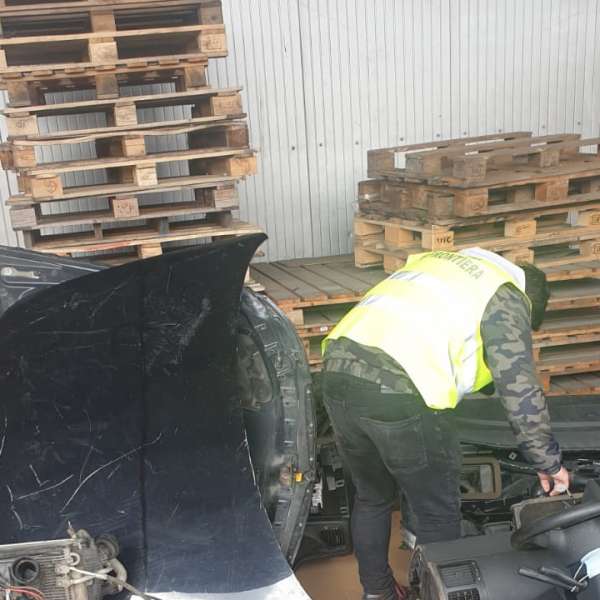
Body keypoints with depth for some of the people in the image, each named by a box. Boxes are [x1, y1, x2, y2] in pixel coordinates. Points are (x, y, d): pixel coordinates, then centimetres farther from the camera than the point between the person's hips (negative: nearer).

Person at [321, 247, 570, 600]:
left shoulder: (438, 263, 31)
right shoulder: (504, 297, 9)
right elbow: (521, 390, 3)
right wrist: (549, 463, 14)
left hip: (340, 371, 8)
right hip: (400, 392, -8)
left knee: (372, 498, 27)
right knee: (437, 517, 14)